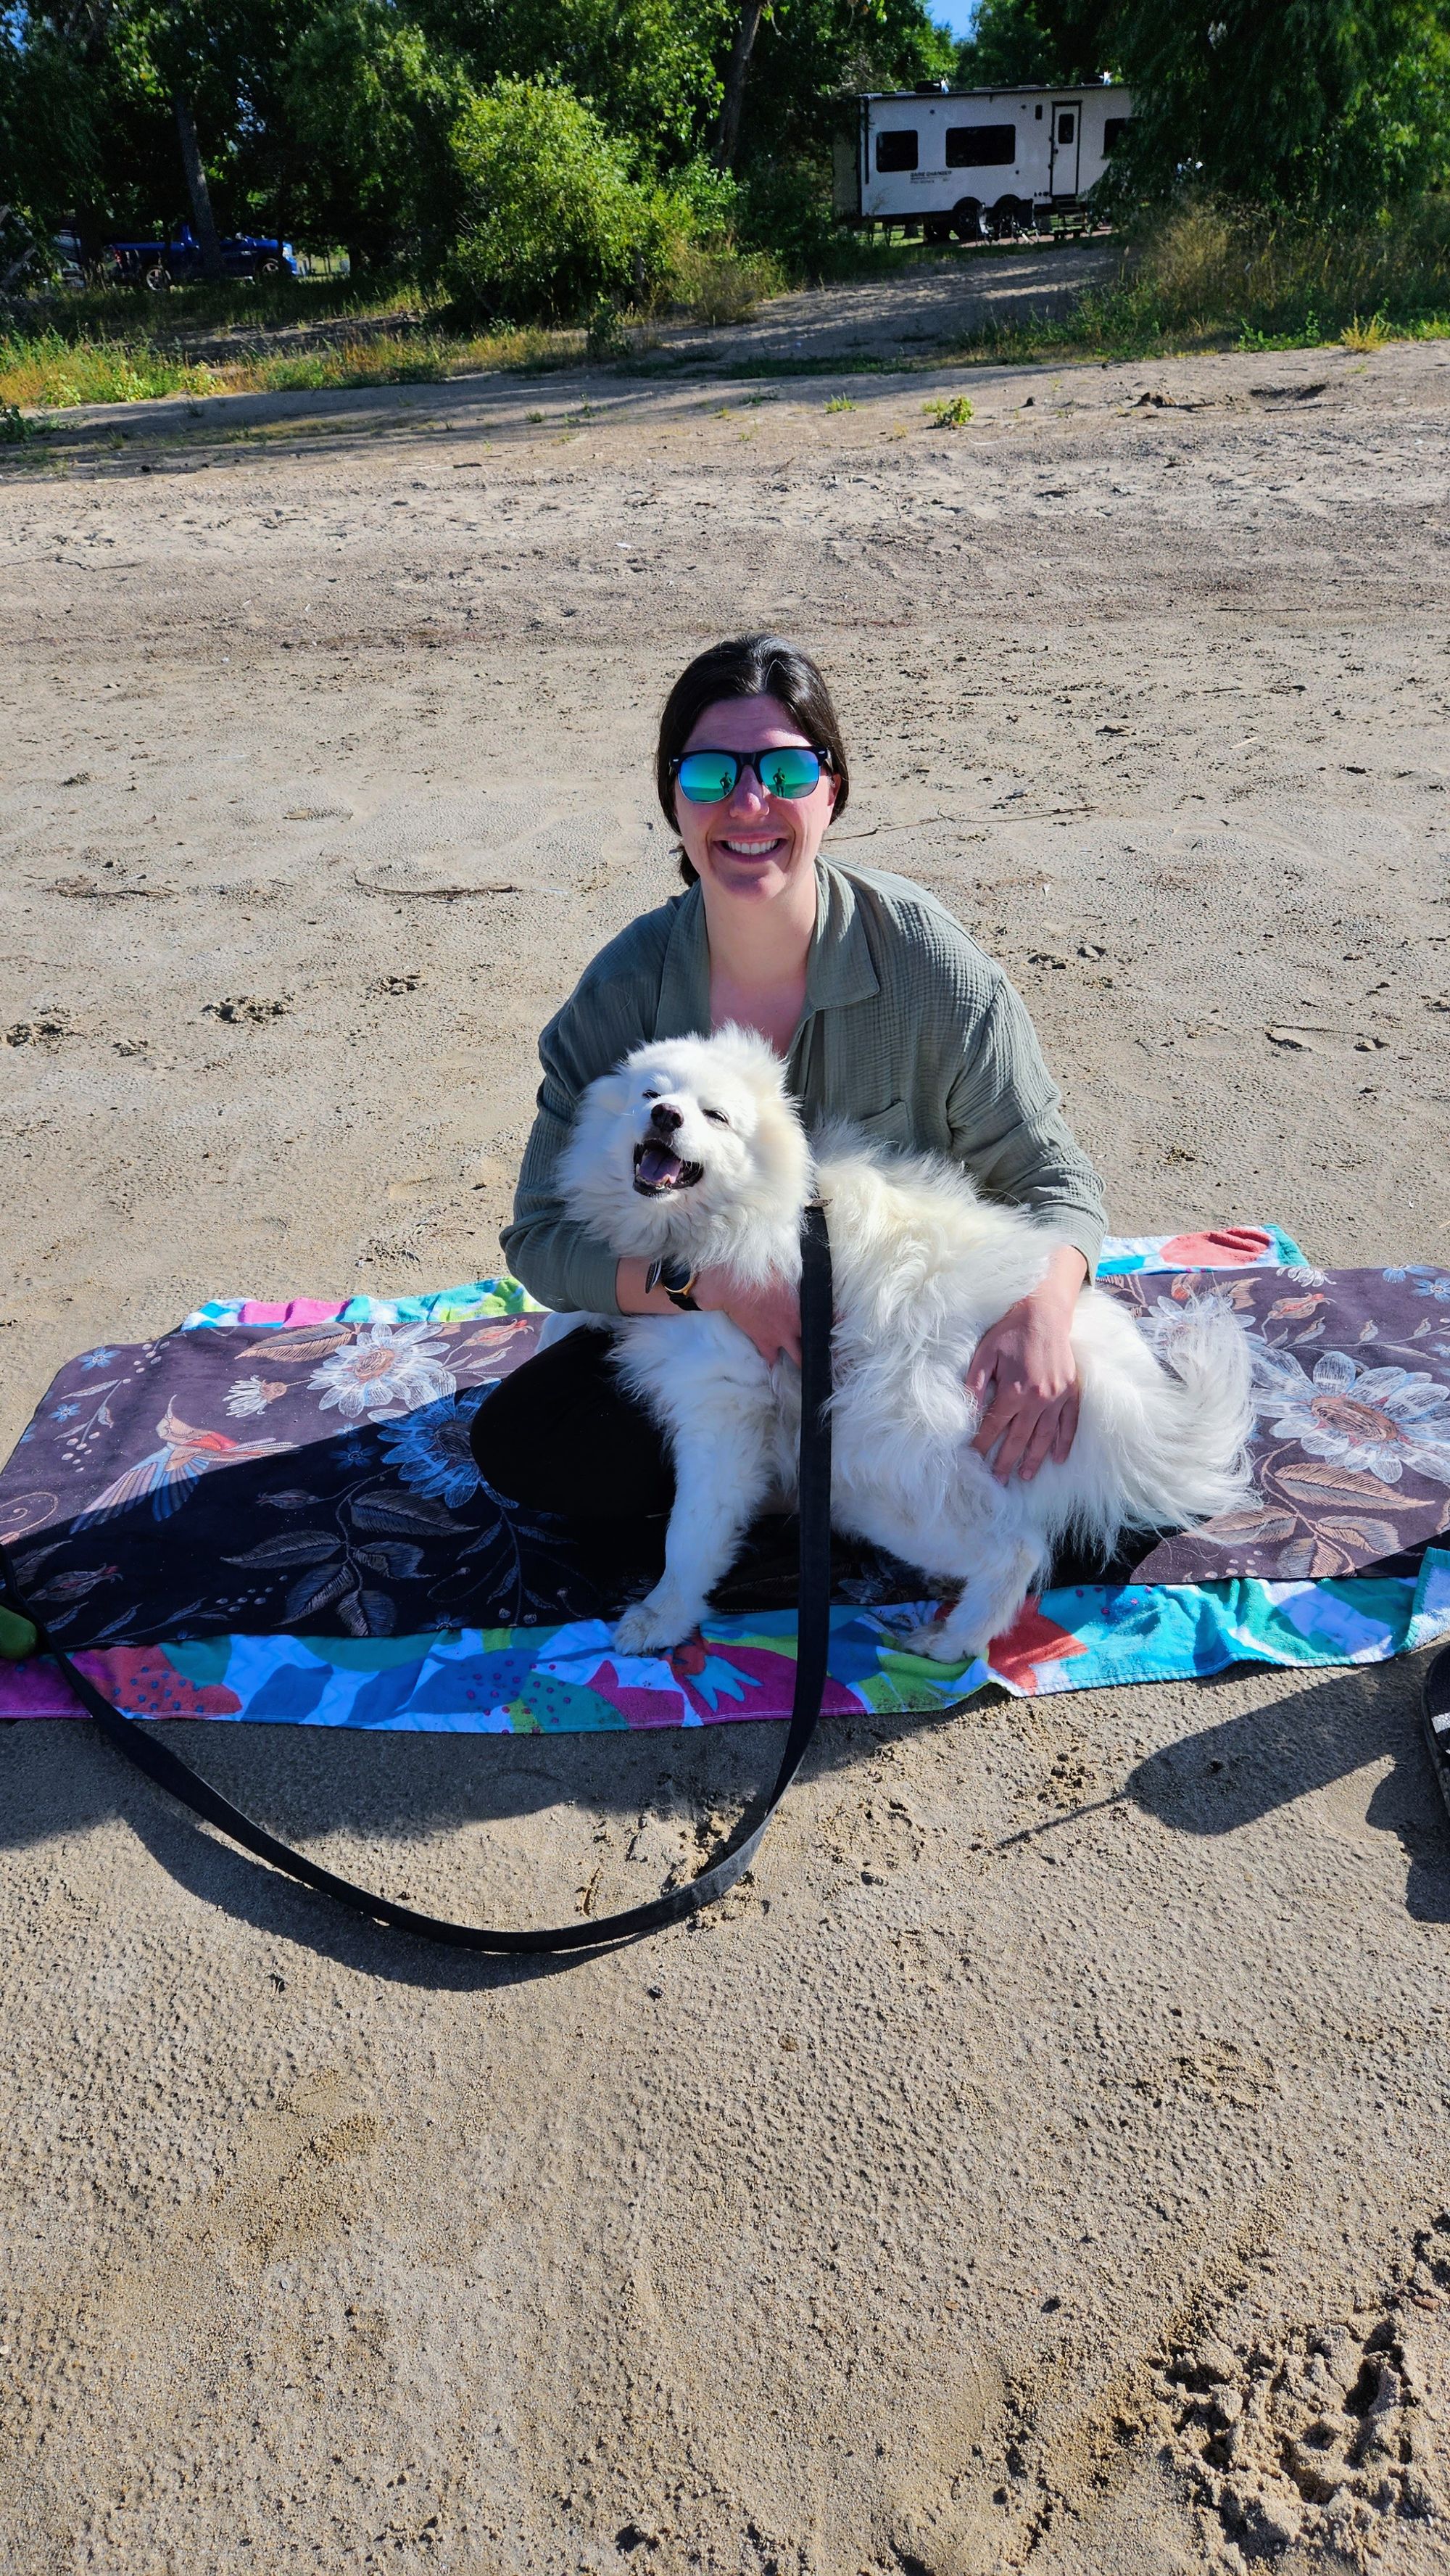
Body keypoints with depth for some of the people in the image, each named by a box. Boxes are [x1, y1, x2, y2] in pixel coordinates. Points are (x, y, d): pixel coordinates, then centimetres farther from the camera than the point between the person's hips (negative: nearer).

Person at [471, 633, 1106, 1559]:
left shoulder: (927, 959, -17)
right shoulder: (623, 992, -13)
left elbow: (1049, 1175, -11)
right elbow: (545, 1237, -12)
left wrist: (1046, 1311, -34)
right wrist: (707, 1277, -31)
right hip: (709, 1335, 2)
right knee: (520, 1442, -19)